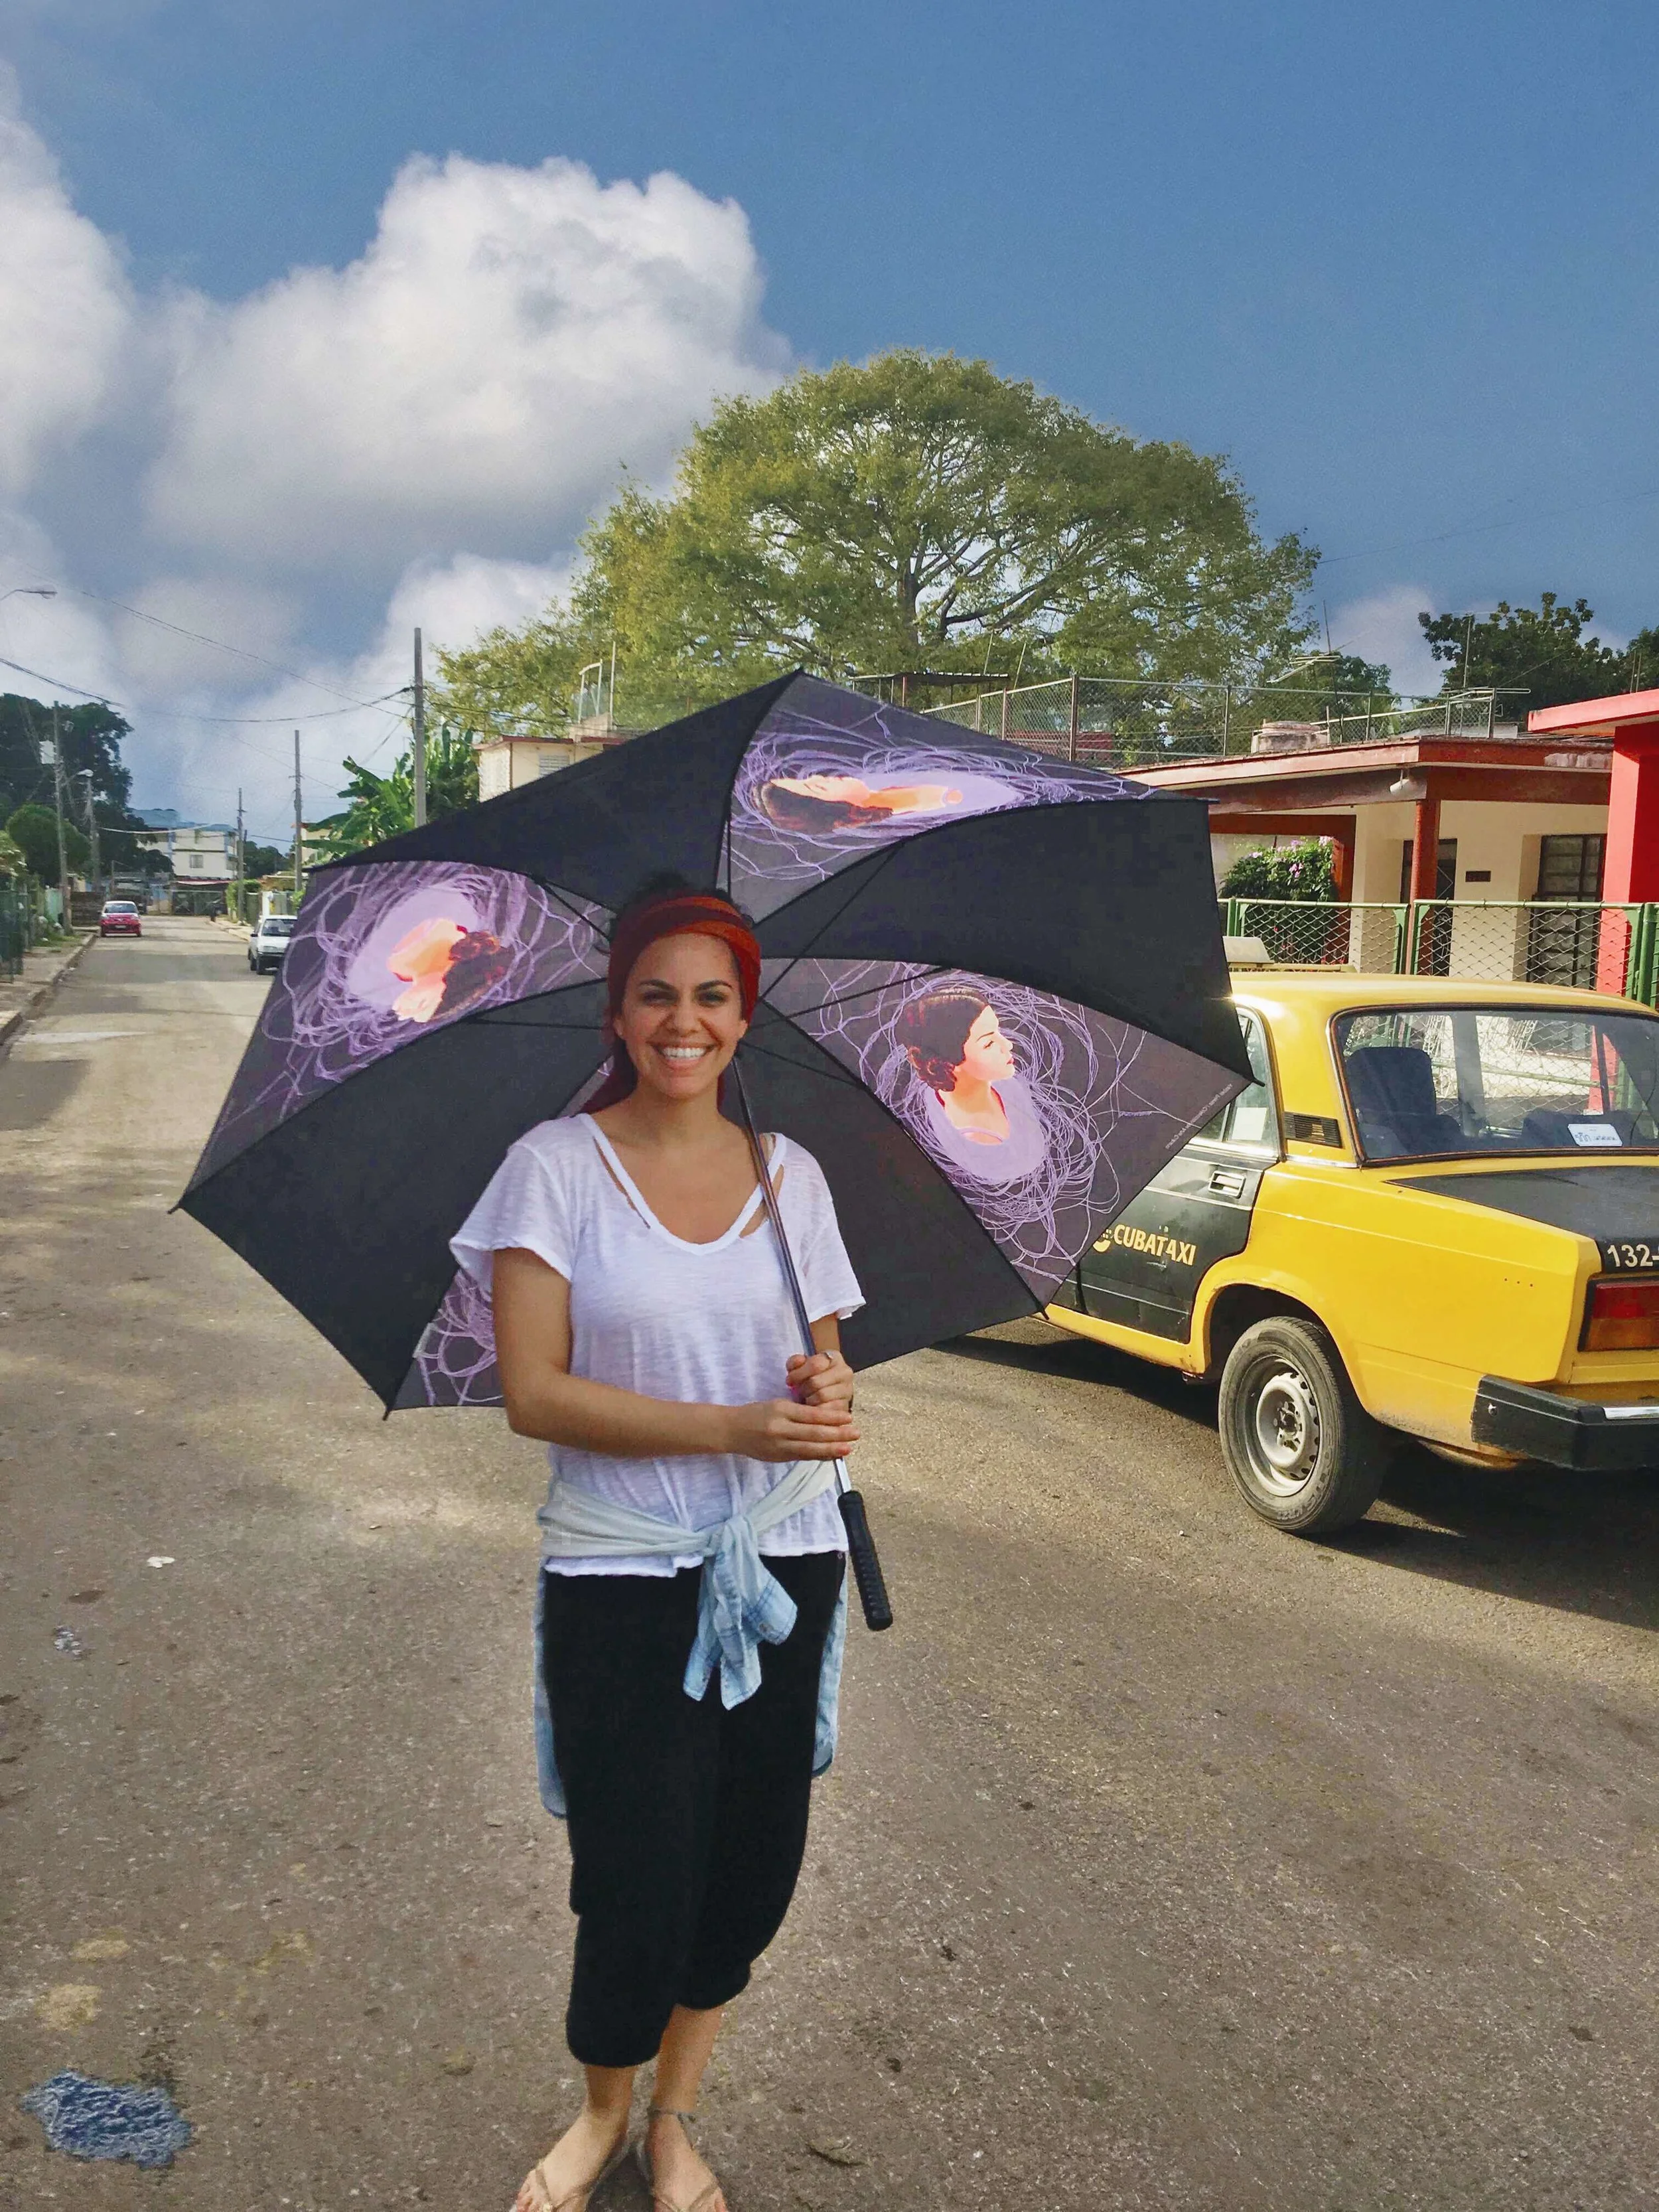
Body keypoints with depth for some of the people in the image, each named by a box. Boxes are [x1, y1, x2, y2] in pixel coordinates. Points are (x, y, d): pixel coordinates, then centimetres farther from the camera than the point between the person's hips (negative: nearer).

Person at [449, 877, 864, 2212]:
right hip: (624, 1582, -4)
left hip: (784, 1567, 4)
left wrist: (829, 1392, -12)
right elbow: (533, 1393, -14)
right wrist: (731, 1428, -23)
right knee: (638, 1896, 2)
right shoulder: (558, 1166, -7)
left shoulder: (792, 1174, 4)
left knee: (751, 1877, 13)